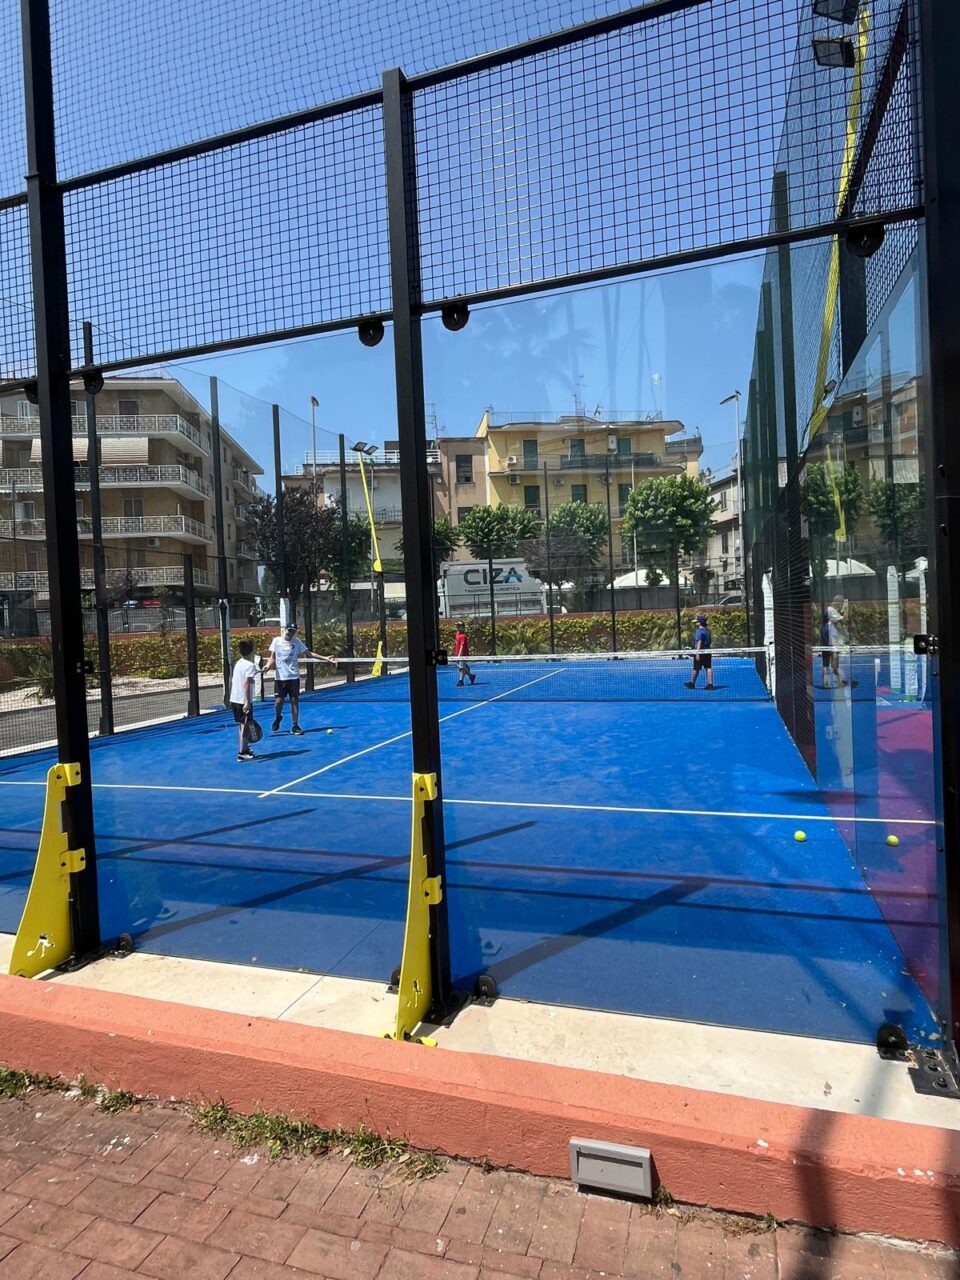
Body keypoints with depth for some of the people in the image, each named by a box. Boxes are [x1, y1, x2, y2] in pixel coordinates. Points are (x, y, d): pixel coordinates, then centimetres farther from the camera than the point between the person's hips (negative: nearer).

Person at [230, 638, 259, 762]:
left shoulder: (237, 663, 9)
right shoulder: (250, 665, -14)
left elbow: (232, 682, 14)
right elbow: (246, 684, -23)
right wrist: (248, 702, -24)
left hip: (234, 699, 8)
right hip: (244, 701, -8)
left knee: (243, 725, 17)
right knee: (245, 725, -2)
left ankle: (245, 749, 26)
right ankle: (242, 753, -1)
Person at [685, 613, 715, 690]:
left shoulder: (699, 631, -14)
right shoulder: (707, 630, 11)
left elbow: (699, 642, -22)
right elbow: (710, 641, 18)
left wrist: (697, 653, -24)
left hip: (700, 652, -7)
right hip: (707, 652, 7)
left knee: (696, 669, 6)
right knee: (708, 668, 3)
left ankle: (692, 683, 21)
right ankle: (710, 684, -2)